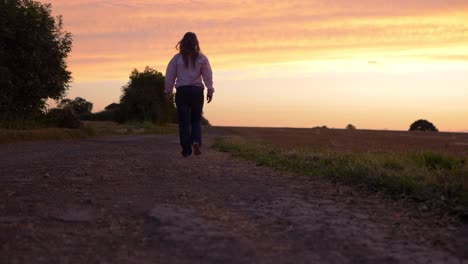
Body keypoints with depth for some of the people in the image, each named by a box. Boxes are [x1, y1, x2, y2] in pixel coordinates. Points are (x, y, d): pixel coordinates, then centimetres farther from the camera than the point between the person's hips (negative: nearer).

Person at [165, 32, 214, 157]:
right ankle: (196, 141, -9)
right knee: (196, 119, 14)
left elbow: (170, 76, 2)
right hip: (197, 91, 1)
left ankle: (186, 150, 1)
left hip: (182, 91, 0)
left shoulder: (177, 58, 2)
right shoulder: (201, 58, 2)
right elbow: (208, 75, -2)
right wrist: (210, 91, 2)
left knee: (184, 122, 4)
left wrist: (168, 92, 8)